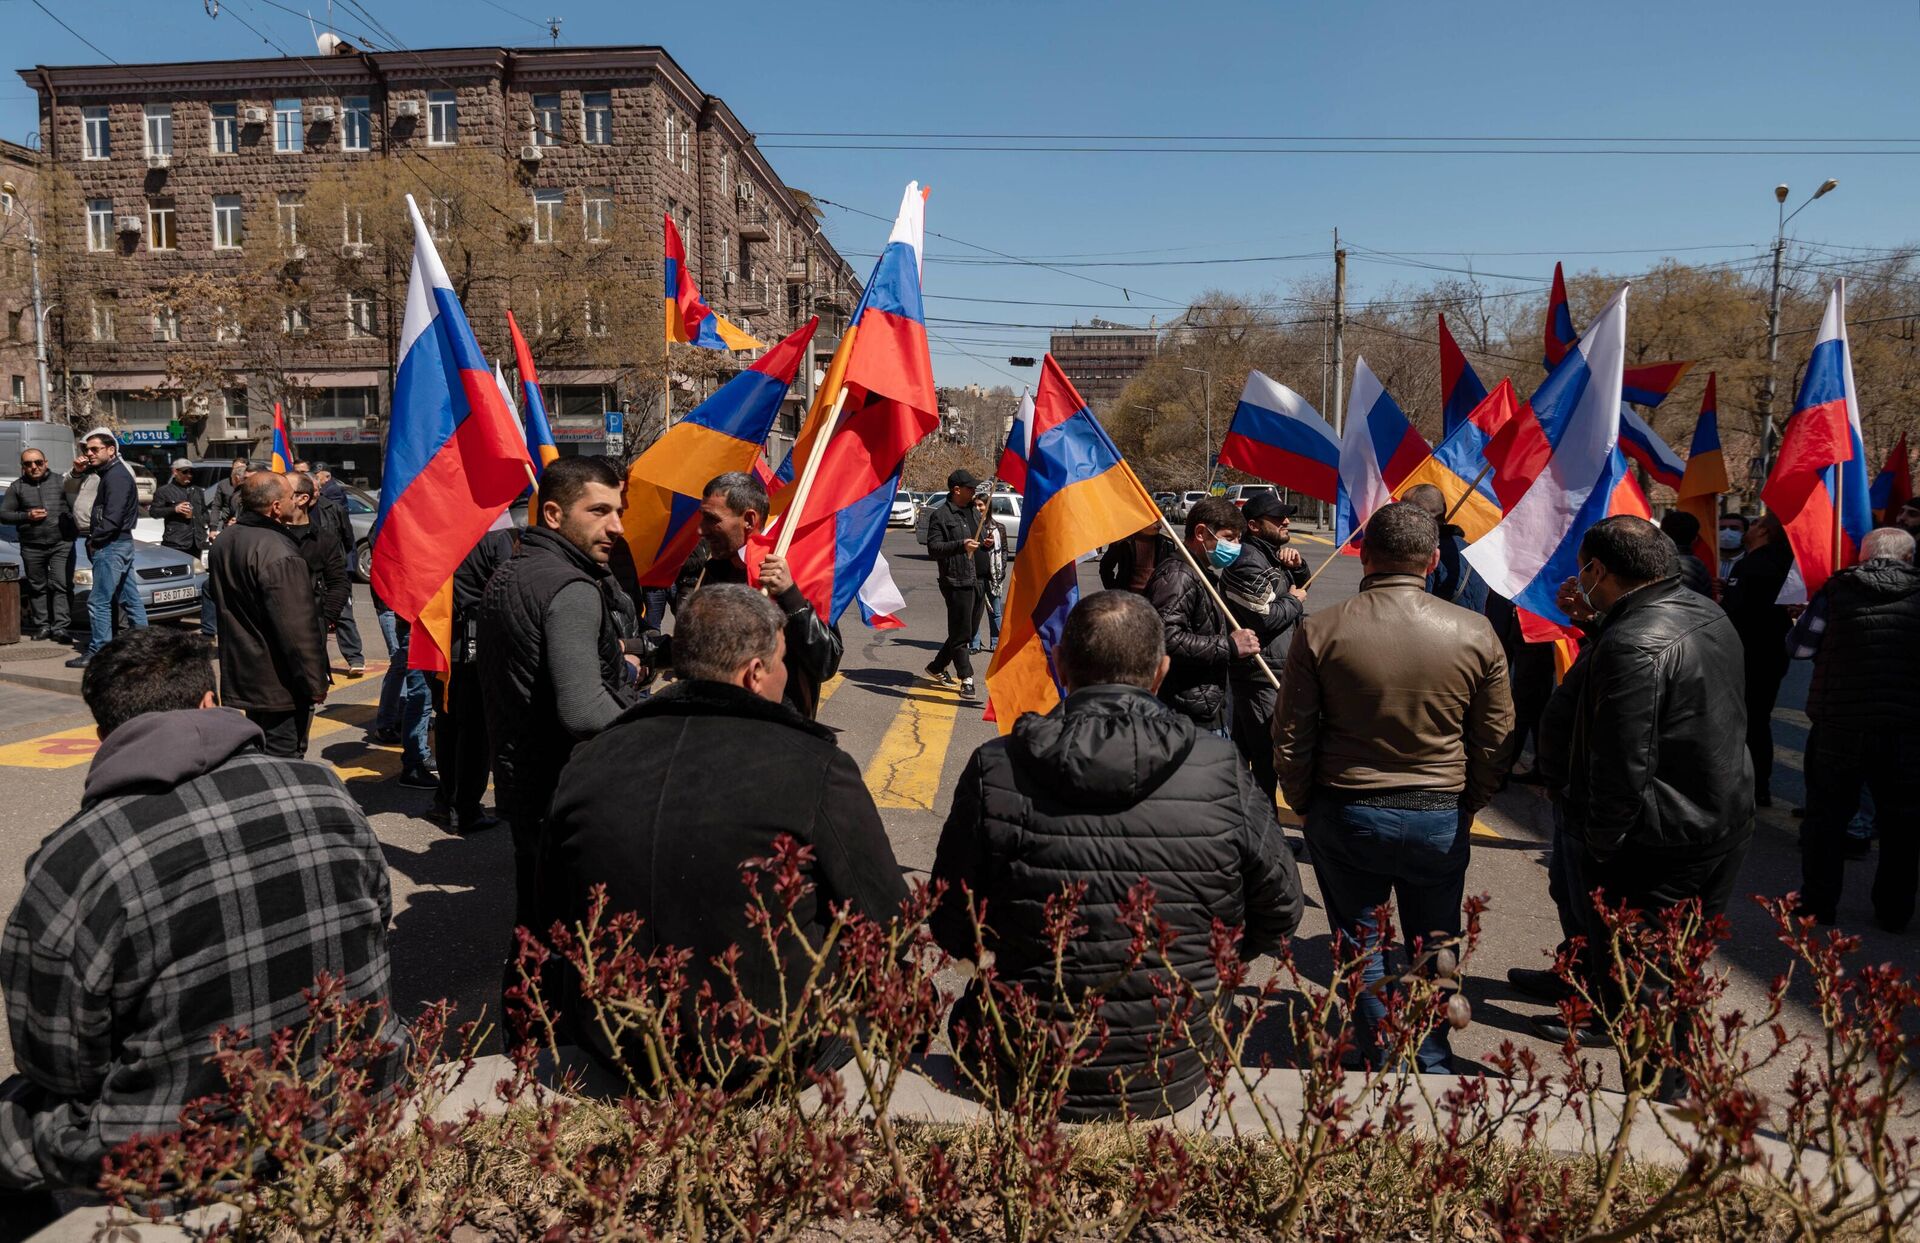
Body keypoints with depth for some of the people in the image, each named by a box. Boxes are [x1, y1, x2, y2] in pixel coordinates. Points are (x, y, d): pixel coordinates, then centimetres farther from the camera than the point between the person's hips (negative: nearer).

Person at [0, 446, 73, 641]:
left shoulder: (60, 481, 6)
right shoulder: (17, 487, 9)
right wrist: (26, 516, -7)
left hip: (62, 544, -2)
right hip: (32, 548, 2)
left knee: (61, 586, -7)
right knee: (37, 588, 7)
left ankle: (59, 627, -7)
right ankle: (42, 626, 13)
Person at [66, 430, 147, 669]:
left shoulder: (116, 476, -15)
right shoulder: (111, 473, 17)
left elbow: (113, 518, -22)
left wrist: (95, 540, -14)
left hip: (112, 546, -10)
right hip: (121, 544, 10)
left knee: (99, 602, -7)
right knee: (130, 600, 11)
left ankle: (97, 652, -4)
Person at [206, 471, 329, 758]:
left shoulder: (222, 543, 8)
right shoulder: (280, 554, -23)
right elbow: (298, 629, -23)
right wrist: (315, 682, -16)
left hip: (241, 677, 9)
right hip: (280, 685, -9)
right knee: (283, 757, -2)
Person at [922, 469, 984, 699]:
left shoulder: (972, 511, 17)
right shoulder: (941, 515, -9)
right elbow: (933, 548, -16)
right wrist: (960, 545, -28)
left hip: (972, 580, 9)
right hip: (954, 581, -9)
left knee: (960, 630, 15)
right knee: (960, 631, -5)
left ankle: (937, 667, 29)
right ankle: (966, 678, 1)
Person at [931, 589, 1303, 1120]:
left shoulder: (994, 771, -15)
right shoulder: (1221, 772, -14)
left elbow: (952, 931, -4)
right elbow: (1279, 914, 1)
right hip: (1173, 1080, 2)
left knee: (968, 1014, 30)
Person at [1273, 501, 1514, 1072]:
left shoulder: (1320, 631, -12)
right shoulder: (1475, 633, -8)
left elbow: (1291, 739, -7)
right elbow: (1496, 741, 1)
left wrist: (1305, 805, 8)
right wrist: (1467, 806, 15)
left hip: (1345, 815, -1)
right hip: (1441, 818, 2)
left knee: (1361, 949, 15)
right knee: (1434, 949, 20)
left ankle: (1382, 1067, 25)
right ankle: (1434, 1066, 32)